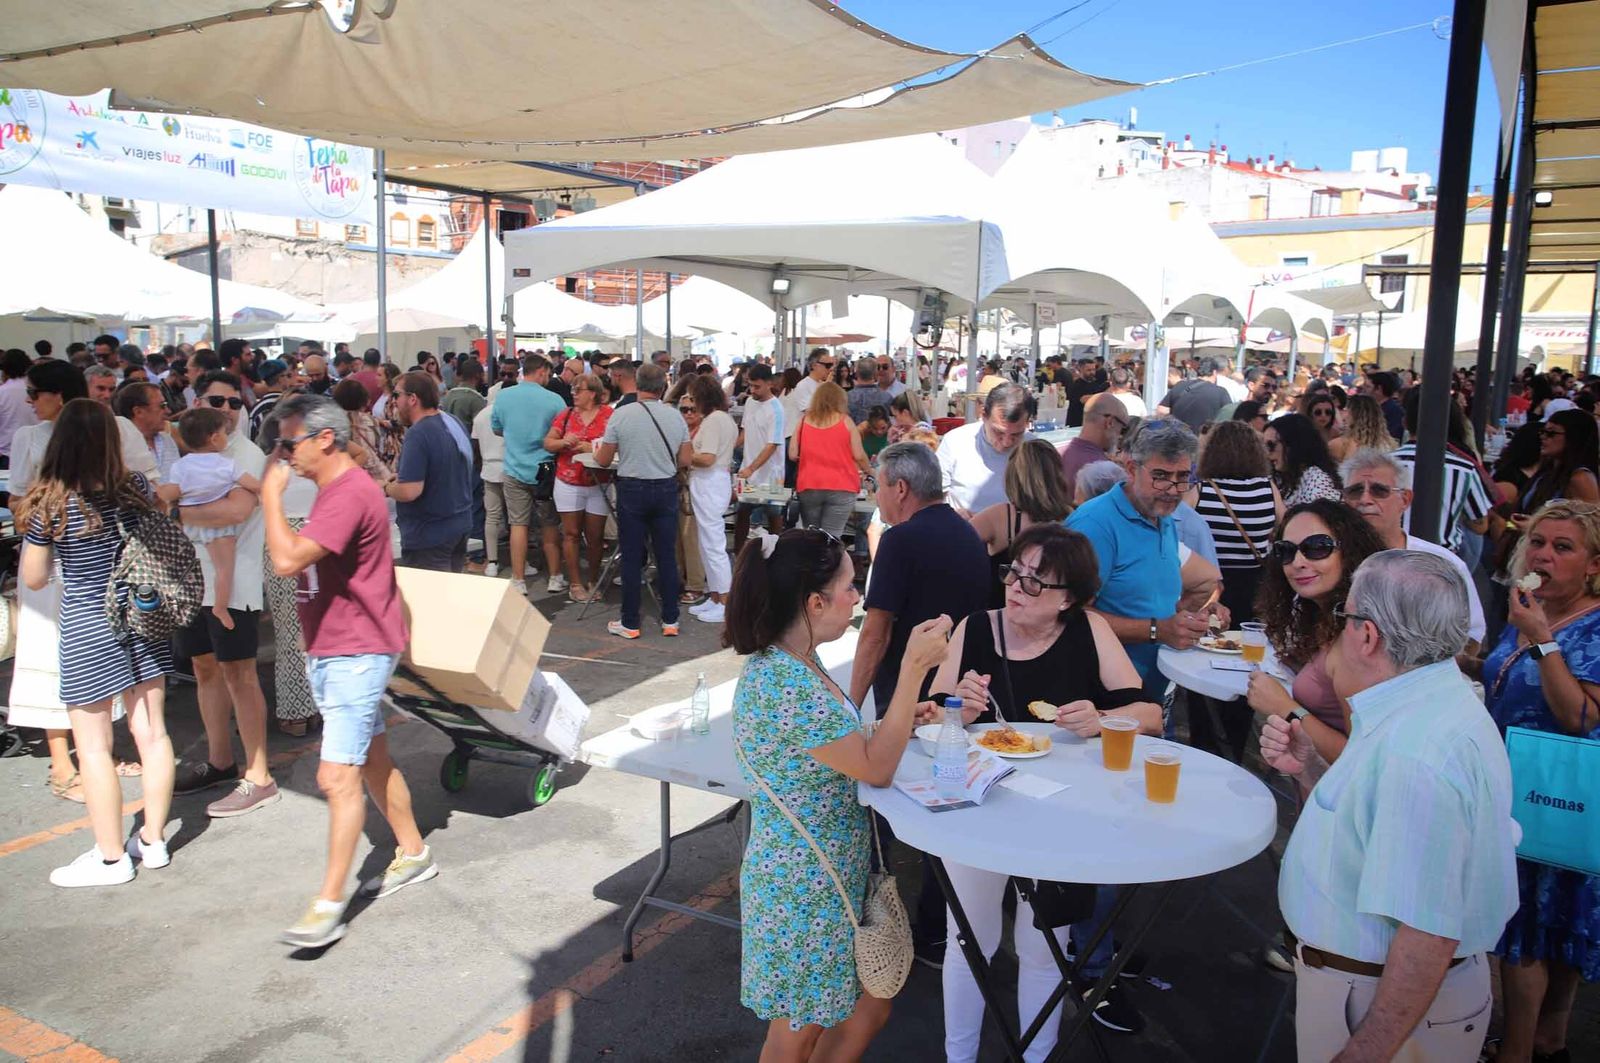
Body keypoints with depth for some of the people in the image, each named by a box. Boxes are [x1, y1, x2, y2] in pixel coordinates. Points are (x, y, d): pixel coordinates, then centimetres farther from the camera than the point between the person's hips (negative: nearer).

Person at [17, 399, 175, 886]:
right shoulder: (136, 488, -7)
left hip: (89, 629, -4)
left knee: (93, 746, 8)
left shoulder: (49, 504, -16)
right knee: (152, 732, 12)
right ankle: (153, 841, 24)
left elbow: (33, 579, -4)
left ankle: (111, 857, 17)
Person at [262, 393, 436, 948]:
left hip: (356, 654, -11)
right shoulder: (333, 490, 13)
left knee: (337, 776, -9)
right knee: (373, 760, 19)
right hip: (331, 651, 11)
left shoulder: (350, 494, -21)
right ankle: (413, 854, 33)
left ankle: (329, 904, -3)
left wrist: (271, 493, -20)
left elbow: (287, 559, -30)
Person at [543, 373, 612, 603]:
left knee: (595, 536, 7)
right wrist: (563, 442, -13)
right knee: (571, 533, 5)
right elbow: (547, 443, 6)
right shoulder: (566, 414, 5)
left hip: (598, 483, -2)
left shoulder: (608, 415, -5)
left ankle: (593, 581, 23)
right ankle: (575, 583, 14)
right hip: (568, 483, 2)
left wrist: (589, 447, -20)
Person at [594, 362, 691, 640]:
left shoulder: (621, 415, -9)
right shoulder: (675, 416, -2)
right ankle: (670, 620, 15)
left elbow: (603, 461, -4)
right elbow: (685, 460, 1)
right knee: (667, 556, 9)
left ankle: (629, 623, 11)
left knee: (632, 558, 4)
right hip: (666, 489, 2)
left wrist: (596, 449, 18)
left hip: (632, 489, -2)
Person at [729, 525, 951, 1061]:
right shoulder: (784, 686, -30)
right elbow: (876, 768, -23)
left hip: (833, 870, 9)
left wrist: (901, 720, 0)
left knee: (868, 1008, 19)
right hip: (805, 886, -9)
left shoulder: (795, 661, 2)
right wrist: (913, 667, -22)